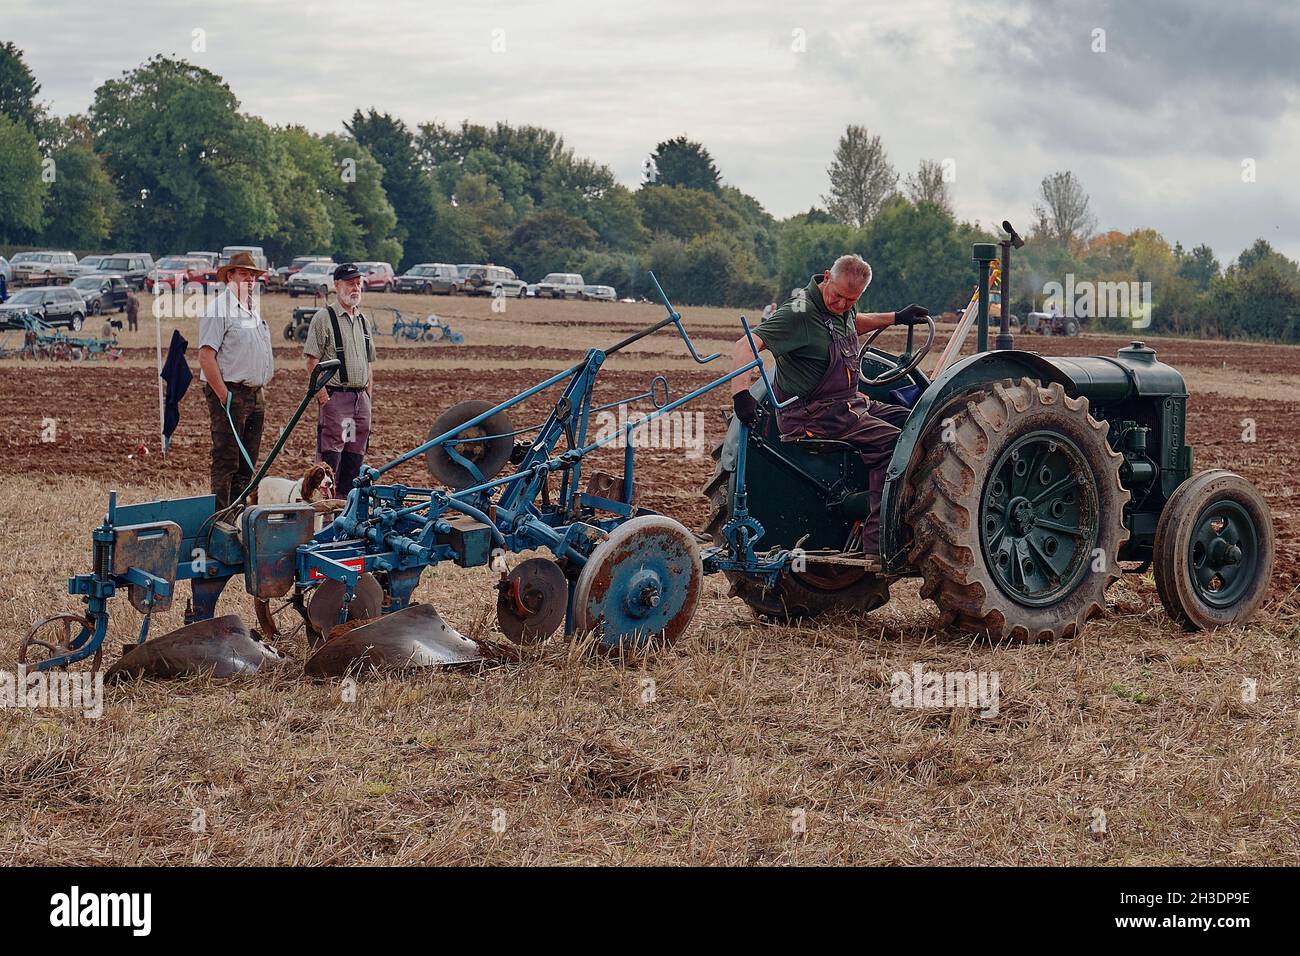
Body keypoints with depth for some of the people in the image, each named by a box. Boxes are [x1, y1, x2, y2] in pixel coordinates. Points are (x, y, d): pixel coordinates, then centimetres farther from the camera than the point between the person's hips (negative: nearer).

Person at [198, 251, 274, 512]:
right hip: (230, 394, -8)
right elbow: (206, 355, -16)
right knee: (226, 463, -8)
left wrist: (261, 390, 15)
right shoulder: (219, 308, -10)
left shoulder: (255, 309, 17)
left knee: (247, 464, 11)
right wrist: (224, 395, -19)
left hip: (256, 395, 9)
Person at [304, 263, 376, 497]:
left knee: (356, 455, 8)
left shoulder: (363, 321, 18)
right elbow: (312, 361, -9)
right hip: (334, 396, -7)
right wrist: (321, 393, -16)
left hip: (361, 397, 7)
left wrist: (369, 394, 14)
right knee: (330, 453, -9)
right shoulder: (324, 318, -4)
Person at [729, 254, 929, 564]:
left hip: (849, 402, 10)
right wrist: (741, 392, -42)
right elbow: (746, 345, -29)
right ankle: (875, 544, -25)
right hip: (812, 414, -10)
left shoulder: (842, 308, 8)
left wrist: (895, 318, 31)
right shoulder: (799, 312, -20)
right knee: (891, 442, -23)